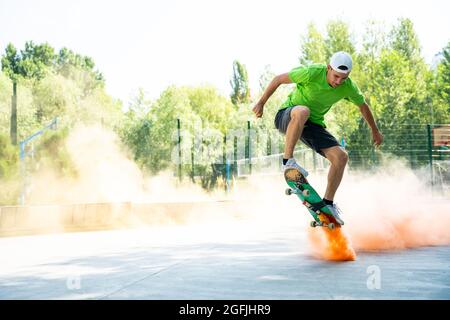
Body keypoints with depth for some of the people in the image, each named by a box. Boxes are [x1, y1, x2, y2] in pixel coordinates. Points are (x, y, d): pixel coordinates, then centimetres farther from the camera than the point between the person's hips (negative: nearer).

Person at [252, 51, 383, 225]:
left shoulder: (348, 87, -11)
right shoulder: (311, 72, -25)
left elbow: (363, 106, 10)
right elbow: (278, 79, -12)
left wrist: (375, 131, 21)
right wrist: (261, 103, -5)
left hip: (313, 124, 5)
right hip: (287, 117, -5)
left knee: (341, 156, -12)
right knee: (302, 112, -42)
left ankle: (327, 203, 1)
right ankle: (288, 160, -30)